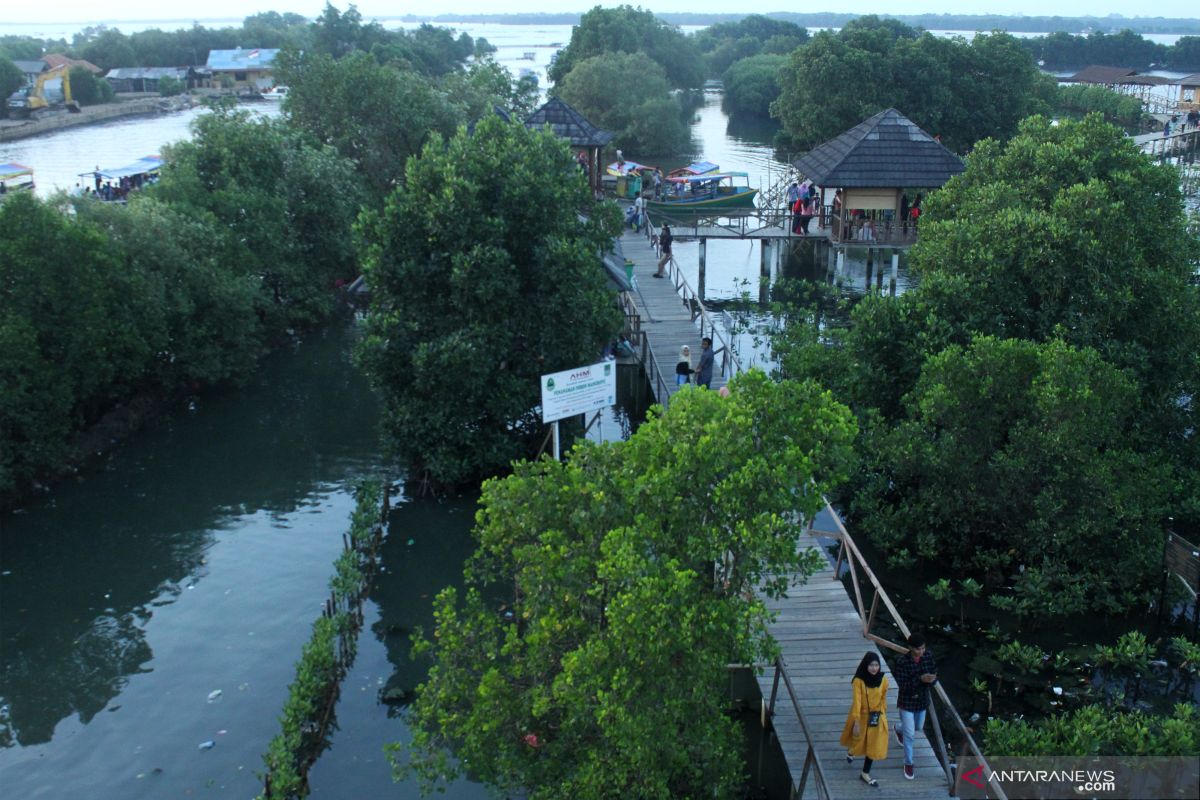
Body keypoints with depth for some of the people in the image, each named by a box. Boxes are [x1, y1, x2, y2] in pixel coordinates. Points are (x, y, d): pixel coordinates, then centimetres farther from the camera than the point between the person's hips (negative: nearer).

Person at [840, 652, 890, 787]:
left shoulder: (883, 680, -13)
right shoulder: (859, 681, -24)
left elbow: (883, 699, 2)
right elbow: (856, 701, -23)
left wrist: (882, 715, 12)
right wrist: (856, 722, -24)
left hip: (876, 717, 2)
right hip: (861, 716, -2)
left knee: (873, 745, 7)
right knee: (858, 739, 20)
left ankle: (865, 774, 22)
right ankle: (851, 751, 56)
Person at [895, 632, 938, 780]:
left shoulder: (928, 656, -13)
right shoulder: (902, 663, -26)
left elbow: (934, 673, -5)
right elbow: (902, 685, -25)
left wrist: (931, 679, -30)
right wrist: (920, 679, -38)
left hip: (922, 700, 5)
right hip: (907, 702, -5)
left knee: (918, 727, 28)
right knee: (910, 734, 1)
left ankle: (899, 730, 60)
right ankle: (908, 764, 23)